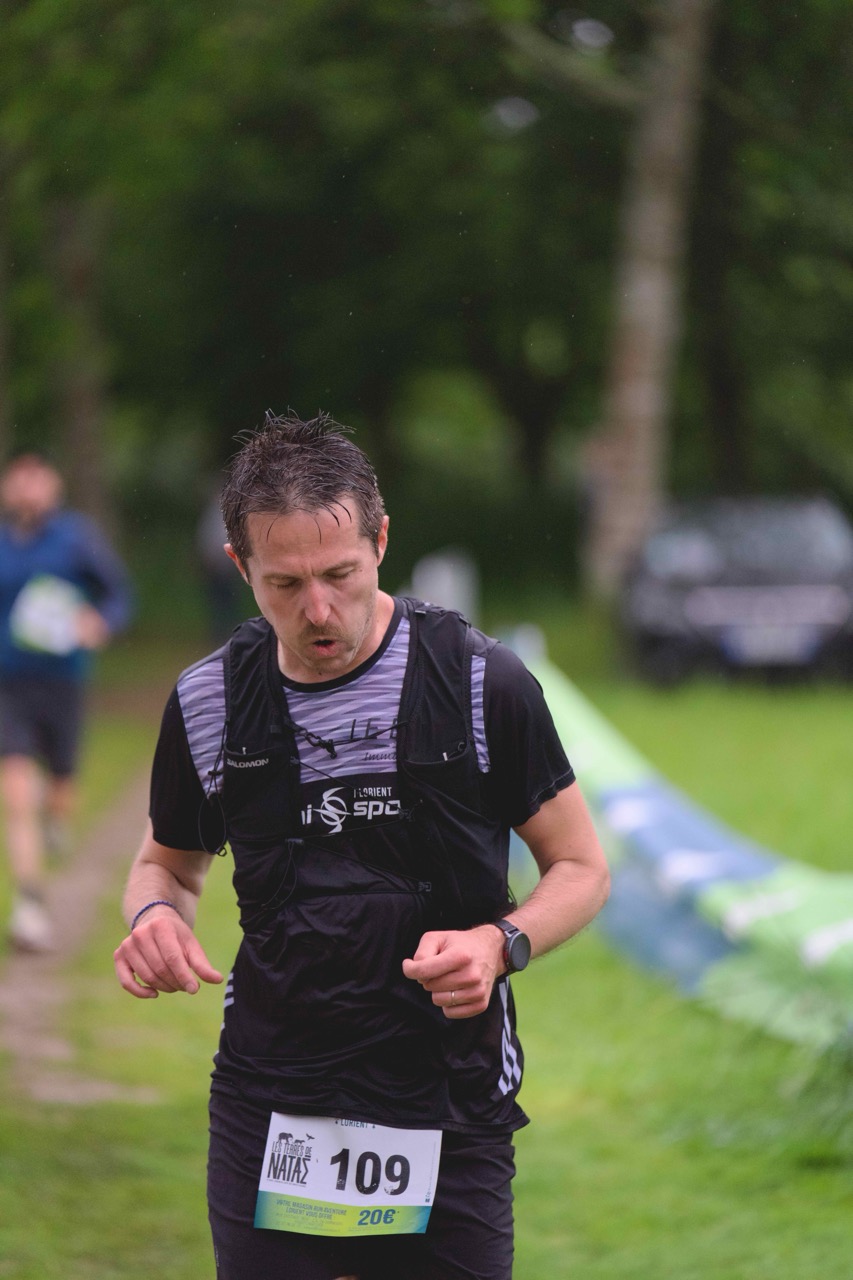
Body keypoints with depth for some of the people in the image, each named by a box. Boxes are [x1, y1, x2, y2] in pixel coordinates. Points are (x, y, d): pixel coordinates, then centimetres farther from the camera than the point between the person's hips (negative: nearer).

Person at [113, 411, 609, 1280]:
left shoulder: (480, 681, -7)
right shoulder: (208, 702, 2)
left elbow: (580, 866, 2)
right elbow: (169, 861, 19)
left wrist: (500, 944, -17)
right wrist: (154, 913, -5)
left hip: (451, 1120, -2)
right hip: (266, 1120, 2)